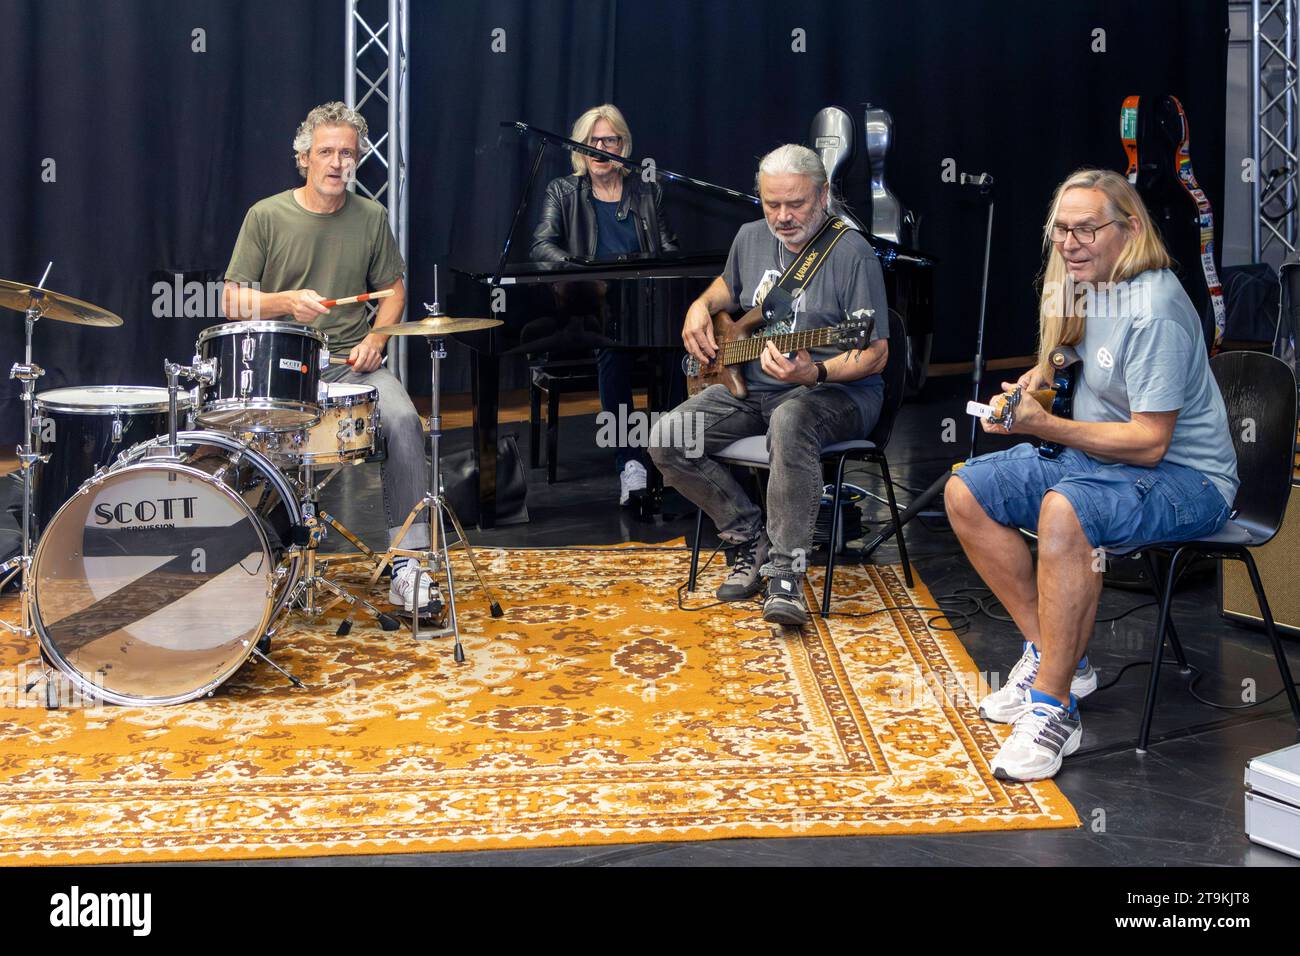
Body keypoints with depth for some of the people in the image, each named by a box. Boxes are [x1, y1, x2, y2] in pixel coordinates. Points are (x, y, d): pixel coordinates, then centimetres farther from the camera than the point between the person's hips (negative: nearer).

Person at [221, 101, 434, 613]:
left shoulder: (371, 218, 8)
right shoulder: (267, 216, 0)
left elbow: (393, 289, 16)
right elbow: (234, 301, 1)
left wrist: (375, 339, -2)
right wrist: (287, 303, -18)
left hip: (352, 362, 2)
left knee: (403, 419, -27)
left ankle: (408, 563, -19)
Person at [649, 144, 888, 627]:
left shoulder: (852, 252, -12)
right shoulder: (750, 238, 8)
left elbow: (875, 352, -14)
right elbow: (728, 284, 32)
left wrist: (813, 374, -31)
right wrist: (701, 307, 10)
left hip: (839, 390, -6)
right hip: (749, 383, 7)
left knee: (790, 421, -42)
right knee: (667, 438, -14)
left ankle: (785, 572, -35)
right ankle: (752, 540, -1)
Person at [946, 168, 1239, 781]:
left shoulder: (1154, 309, -23)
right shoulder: (1084, 285, 6)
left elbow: (1149, 443, -25)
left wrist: (1043, 426, -30)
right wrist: (1043, 374, 10)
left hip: (1182, 477, -10)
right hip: (1100, 455, 10)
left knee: (1064, 510, -39)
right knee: (966, 493, -1)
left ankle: (1053, 707, -29)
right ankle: (1049, 655, 4)